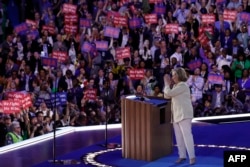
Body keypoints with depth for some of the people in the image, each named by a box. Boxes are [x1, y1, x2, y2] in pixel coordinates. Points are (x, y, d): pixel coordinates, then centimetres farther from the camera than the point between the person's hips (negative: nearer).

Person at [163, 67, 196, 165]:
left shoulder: (183, 85, -12)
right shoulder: (175, 86, 18)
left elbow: (169, 93, -17)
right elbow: (166, 96, 15)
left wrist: (167, 83, -1)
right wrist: (168, 84, 8)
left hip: (184, 114, -9)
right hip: (176, 115, 9)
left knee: (187, 135, -13)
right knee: (179, 137, 8)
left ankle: (192, 157, -14)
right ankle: (182, 155, 12)